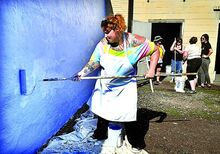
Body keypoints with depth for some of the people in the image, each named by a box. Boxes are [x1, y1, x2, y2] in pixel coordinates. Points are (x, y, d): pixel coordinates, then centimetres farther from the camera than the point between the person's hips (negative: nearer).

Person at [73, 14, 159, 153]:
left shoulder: (134, 41, -20)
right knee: (102, 110, 16)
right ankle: (100, 134, 42)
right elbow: (95, 62, -14)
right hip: (105, 84, 3)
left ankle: (137, 143, 22)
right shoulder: (103, 44, -13)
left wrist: (151, 70, -15)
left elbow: (155, 50, -9)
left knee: (127, 114, -2)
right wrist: (82, 73, -29)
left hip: (125, 86, -3)